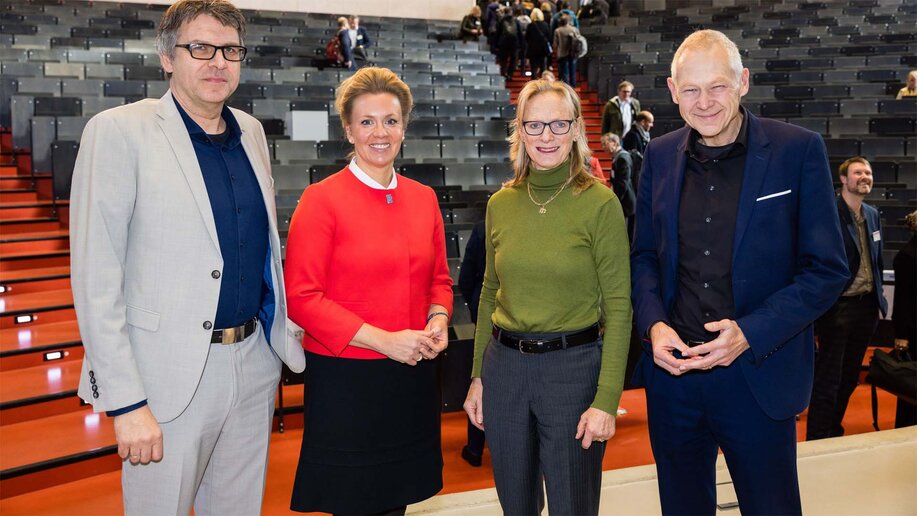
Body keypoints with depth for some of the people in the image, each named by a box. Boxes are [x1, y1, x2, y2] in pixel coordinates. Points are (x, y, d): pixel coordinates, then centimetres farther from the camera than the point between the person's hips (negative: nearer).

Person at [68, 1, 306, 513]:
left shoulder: (251, 132, 8)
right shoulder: (119, 131, -10)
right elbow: (95, 277, -13)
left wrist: (282, 337, 11)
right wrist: (126, 403, -16)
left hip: (255, 361, 6)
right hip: (171, 373, -5)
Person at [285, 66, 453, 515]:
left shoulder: (424, 198, 7)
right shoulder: (321, 199, -8)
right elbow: (300, 297, -12)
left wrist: (438, 321, -5)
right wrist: (383, 340, -17)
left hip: (413, 377, 5)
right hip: (346, 380, -5)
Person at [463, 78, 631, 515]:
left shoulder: (601, 204, -9)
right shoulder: (500, 204, 3)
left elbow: (618, 307, -9)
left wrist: (606, 399, -13)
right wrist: (477, 375, 11)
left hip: (574, 367, -4)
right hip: (503, 365, 4)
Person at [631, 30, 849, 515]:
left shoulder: (797, 150, -8)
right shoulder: (660, 155, 4)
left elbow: (827, 269, -7)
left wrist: (750, 334, -18)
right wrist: (653, 325, -7)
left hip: (757, 376, -3)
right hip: (671, 368, 4)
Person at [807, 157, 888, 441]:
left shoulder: (872, 214, 11)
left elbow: (877, 260, 19)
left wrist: (878, 296, 13)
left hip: (867, 307, 7)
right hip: (837, 307, -7)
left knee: (849, 378, 16)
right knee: (827, 380, -2)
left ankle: (835, 433, 30)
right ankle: (817, 440, 7)